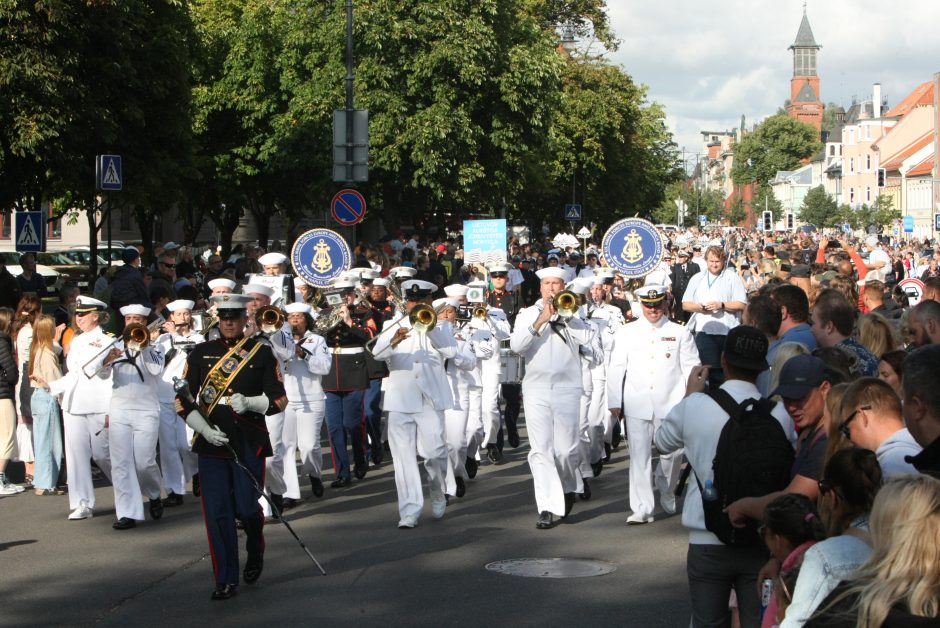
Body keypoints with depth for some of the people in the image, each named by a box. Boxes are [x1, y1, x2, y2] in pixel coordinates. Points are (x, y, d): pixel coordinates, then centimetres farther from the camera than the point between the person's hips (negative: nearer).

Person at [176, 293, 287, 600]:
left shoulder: (262, 353, 3)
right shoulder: (201, 353, 6)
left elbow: (279, 399, 1)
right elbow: (183, 398, 5)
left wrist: (249, 403, -17)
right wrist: (204, 428, -8)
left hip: (249, 443, -1)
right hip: (211, 443, 1)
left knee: (247, 508, 0)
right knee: (217, 513, -1)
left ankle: (255, 553, 33)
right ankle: (226, 580, 7)